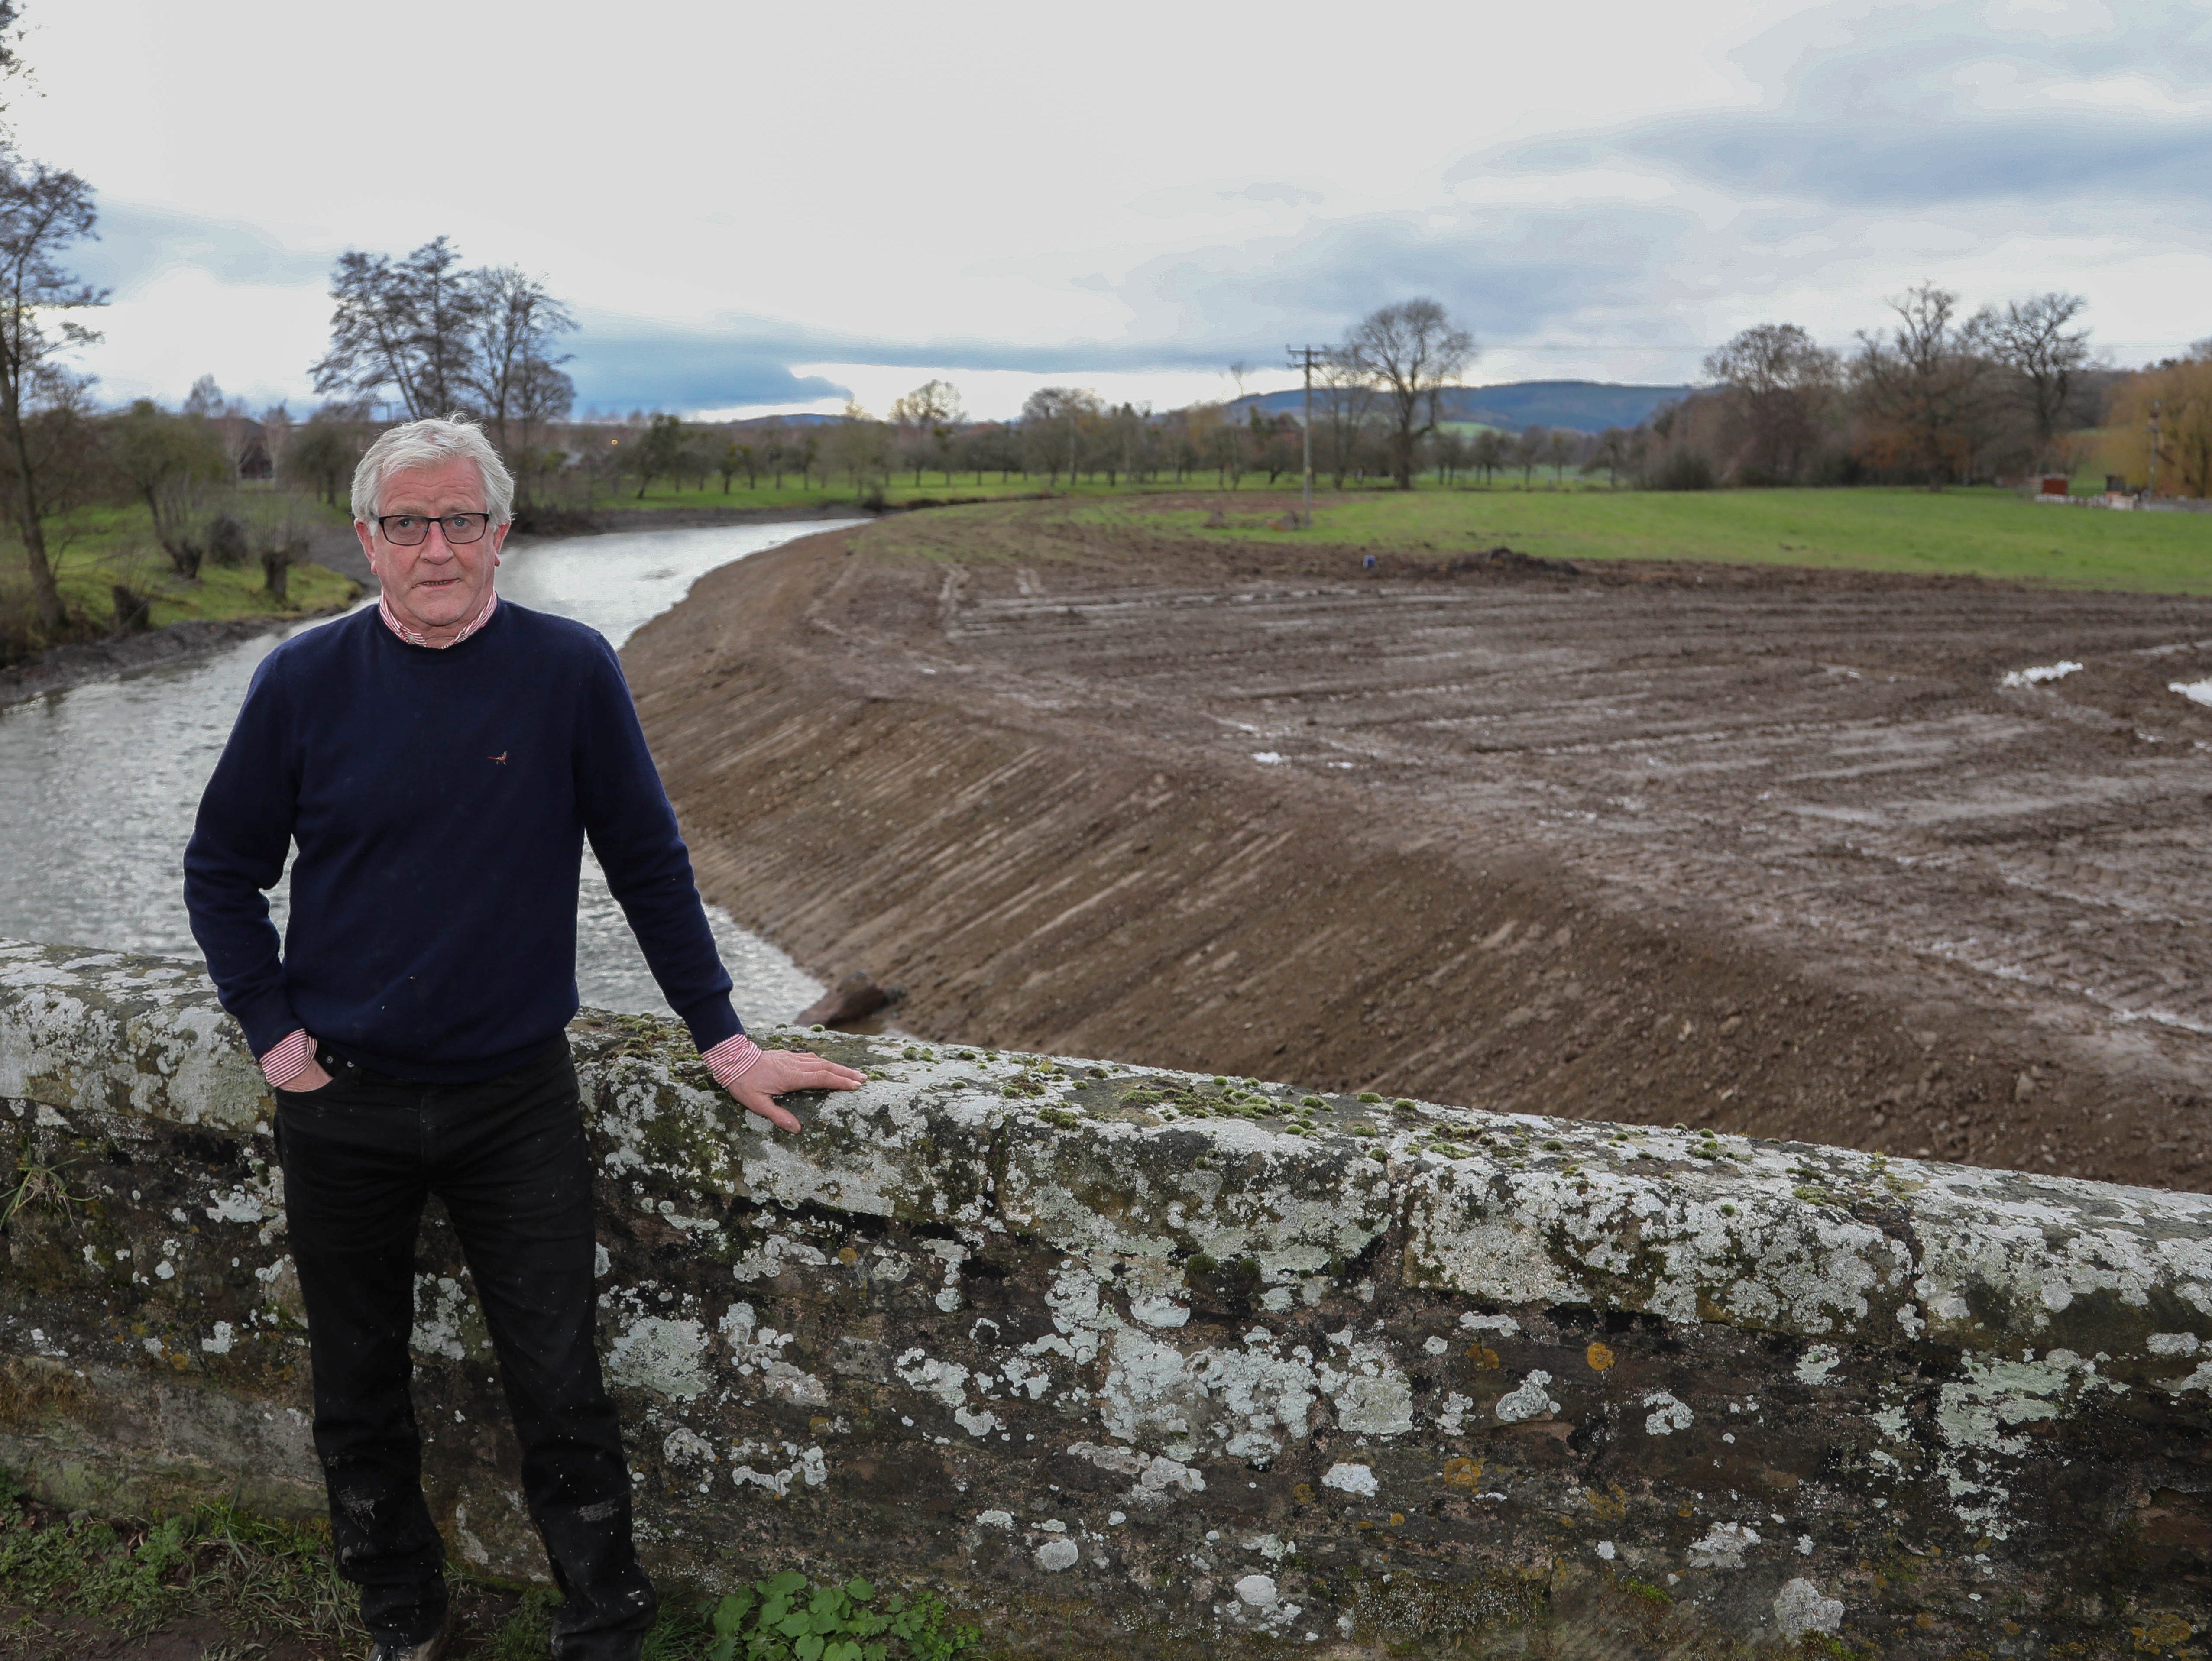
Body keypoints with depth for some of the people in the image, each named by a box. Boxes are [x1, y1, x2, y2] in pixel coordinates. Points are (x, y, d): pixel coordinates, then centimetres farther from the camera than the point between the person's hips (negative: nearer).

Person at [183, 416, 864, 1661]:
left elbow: (649, 864, -2)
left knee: (561, 1394, 4)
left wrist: (727, 1043, -2)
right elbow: (223, 871, 7)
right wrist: (275, 1034, -2)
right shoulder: (305, 683, -5)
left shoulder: (570, 670, -8)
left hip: (518, 1101, -1)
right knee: (360, 1396, 17)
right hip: (343, 1104, 2)